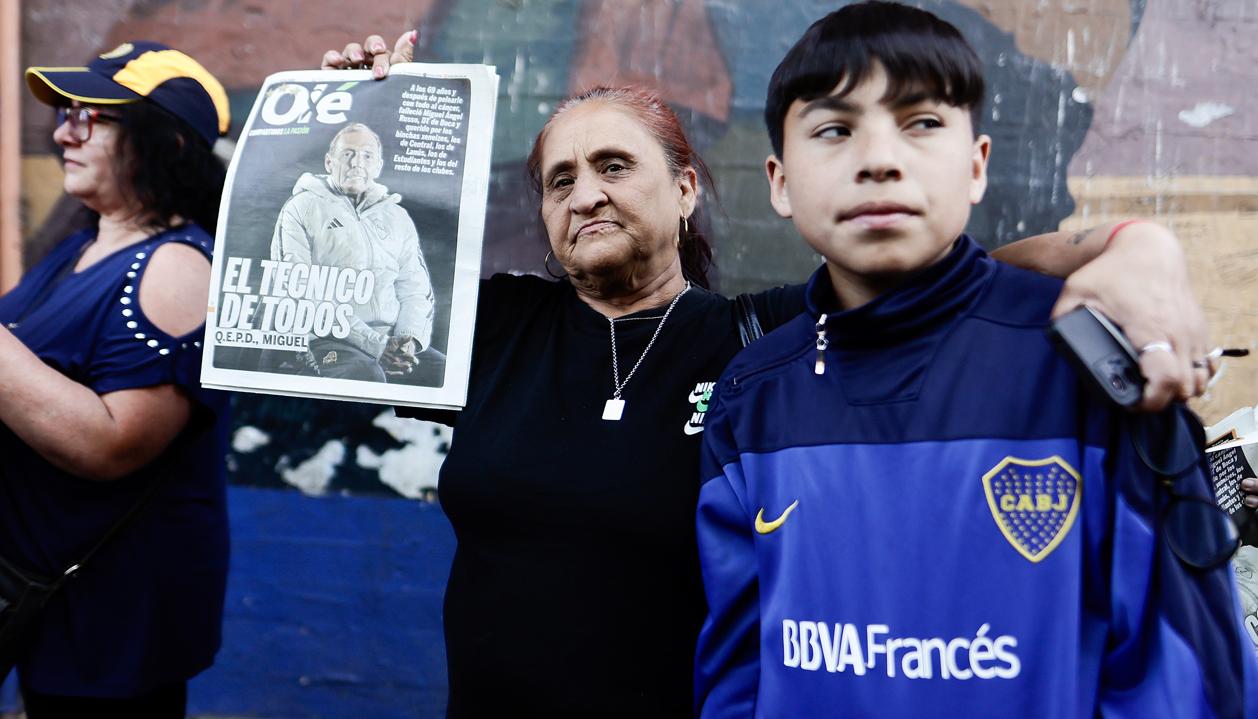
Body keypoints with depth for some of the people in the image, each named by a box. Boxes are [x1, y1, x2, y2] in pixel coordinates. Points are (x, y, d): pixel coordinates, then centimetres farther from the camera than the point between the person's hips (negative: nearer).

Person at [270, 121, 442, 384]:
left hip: (391, 339, 5)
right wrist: (372, 343, -13)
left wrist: (409, 338, -6)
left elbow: (415, 290, 18)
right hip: (328, 341, -5)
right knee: (366, 375, -37)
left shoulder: (397, 217, 23)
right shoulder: (301, 209, 7)